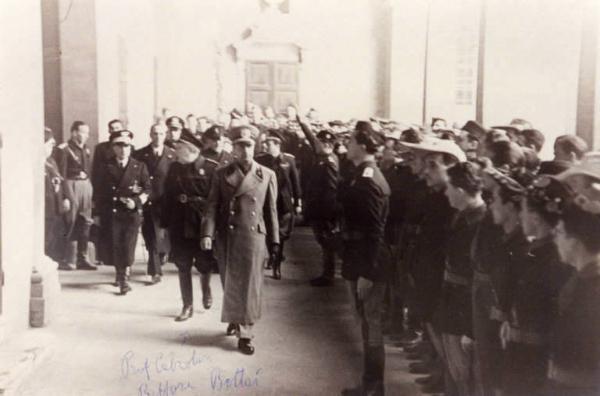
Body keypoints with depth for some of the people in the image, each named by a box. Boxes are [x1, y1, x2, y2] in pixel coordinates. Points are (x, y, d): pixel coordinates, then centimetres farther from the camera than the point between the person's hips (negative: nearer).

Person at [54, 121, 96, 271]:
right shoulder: (64, 149, -8)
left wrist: (91, 191, 9)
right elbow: (61, 174, -12)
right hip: (71, 186, -6)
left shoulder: (86, 149, 13)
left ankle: (82, 259, 16)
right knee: (70, 224, -3)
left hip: (86, 186, 7)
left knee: (85, 224, 8)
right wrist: (64, 196, -17)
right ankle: (68, 260, 5)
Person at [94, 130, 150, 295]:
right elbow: (100, 192, 11)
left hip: (131, 213, -1)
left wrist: (137, 201, -11)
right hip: (111, 213, 1)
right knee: (114, 247, 2)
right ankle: (121, 276, 20)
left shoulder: (139, 167, 4)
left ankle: (123, 277, 4)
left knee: (127, 246, -6)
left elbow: (148, 188, 6)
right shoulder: (106, 168, 8)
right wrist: (98, 213, 10)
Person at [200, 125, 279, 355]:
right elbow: (212, 206, 0)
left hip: (254, 237, -1)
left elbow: (271, 210, 5)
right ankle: (235, 319, 36)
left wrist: (274, 241, 5)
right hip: (227, 237, 1)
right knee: (230, 284, 13)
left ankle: (245, 334, 7)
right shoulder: (222, 174, 4)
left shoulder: (267, 176, 2)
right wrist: (207, 233, -12)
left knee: (249, 285, 0)